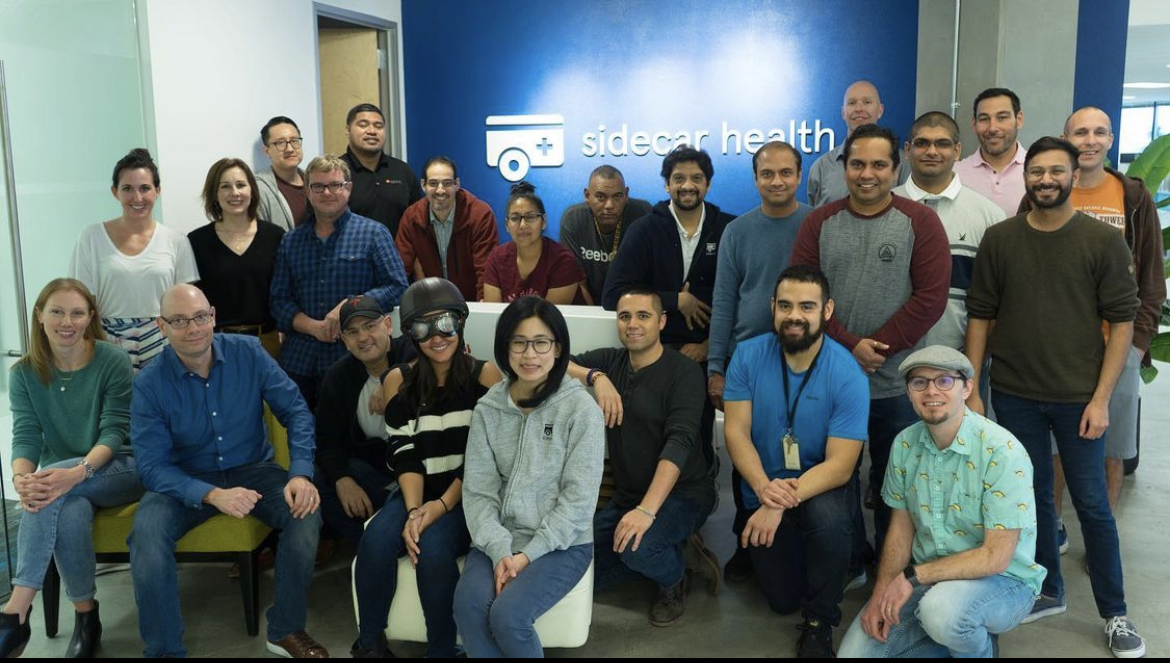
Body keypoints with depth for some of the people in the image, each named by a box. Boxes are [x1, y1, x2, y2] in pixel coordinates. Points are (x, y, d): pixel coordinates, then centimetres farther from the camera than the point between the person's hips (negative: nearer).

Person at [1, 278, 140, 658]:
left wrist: (78, 472, -34)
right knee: (70, 509, -34)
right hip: (62, 477, 3)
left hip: (121, 470, -2)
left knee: (53, 494, -34)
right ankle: (85, 617, -19)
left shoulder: (113, 361, -9)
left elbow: (115, 431, -14)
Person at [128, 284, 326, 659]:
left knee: (306, 511, -27)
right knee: (146, 533, -30)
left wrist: (301, 473, -23)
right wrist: (212, 495, -33)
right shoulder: (150, 384, -12)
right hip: (185, 481, -1)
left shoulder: (249, 352, -9)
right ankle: (165, 650, -10)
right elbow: (152, 465, -16)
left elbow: (295, 410, -7)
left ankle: (286, 630, -6)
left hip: (252, 470, 1)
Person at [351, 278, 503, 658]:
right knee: (376, 541, -26)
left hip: (467, 496, -3)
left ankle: (442, 650, -10)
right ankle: (369, 643, -3)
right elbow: (403, 454, -2)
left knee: (433, 548, -31)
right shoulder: (399, 381, 5)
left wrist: (444, 504, -17)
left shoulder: (485, 376, -3)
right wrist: (413, 510, -17)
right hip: (418, 493, 3)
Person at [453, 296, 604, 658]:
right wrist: (500, 551, -14)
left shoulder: (581, 409, -8)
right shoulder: (488, 408, 3)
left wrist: (528, 554, -15)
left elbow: (578, 499, -10)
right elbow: (478, 490, 0)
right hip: (500, 540, 3)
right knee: (468, 604, -25)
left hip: (562, 544, -3)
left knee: (507, 615, -25)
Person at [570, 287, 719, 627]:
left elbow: (679, 442, -26)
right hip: (627, 495, 6)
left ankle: (674, 580, 2)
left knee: (636, 548, -34)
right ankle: (674, 549, 10)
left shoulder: (684, 372, -14)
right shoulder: (610, 361, 4)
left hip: (683, 493, -6)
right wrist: (595, 377, -26)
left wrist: (647, 509, -37)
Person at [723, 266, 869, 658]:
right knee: (783, 600, 1)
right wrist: (764, 487, -33)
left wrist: (783, 502, -37)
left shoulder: (848, 375, -20)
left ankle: (821, 621, -10)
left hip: (823, 486, -2)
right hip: (763, 489, 2)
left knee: (828, 517, -37)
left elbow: (839, 465, -23)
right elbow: (736, 432, -14)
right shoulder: (748, 356, -12)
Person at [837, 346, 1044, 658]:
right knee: (855, 651, -5)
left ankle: (978, 647, -1)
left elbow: (996, 557, -23)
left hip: (1002, 580, -5)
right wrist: (882, 594, -7)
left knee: (941, 610, -37)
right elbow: (901, 526, 5)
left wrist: (913, 577, -23)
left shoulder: (1002, 451, -21)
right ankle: (964, 638, 14)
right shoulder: (905, 444, -2)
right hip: (924, 578, 5)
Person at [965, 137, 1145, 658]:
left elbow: (1122, 322, -4)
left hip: (1078, 397, -2)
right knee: (1034, 497, 13)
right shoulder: (999, 239, 1)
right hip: (1014, 396, 2)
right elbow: (980, 316, 4)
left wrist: (1101, 399, -10)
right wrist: (972, 388, 0)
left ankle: (1115, 613, 19)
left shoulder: (1105, 242, -4)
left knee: (1092, 505, 5)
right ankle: (1048, 592, 29)